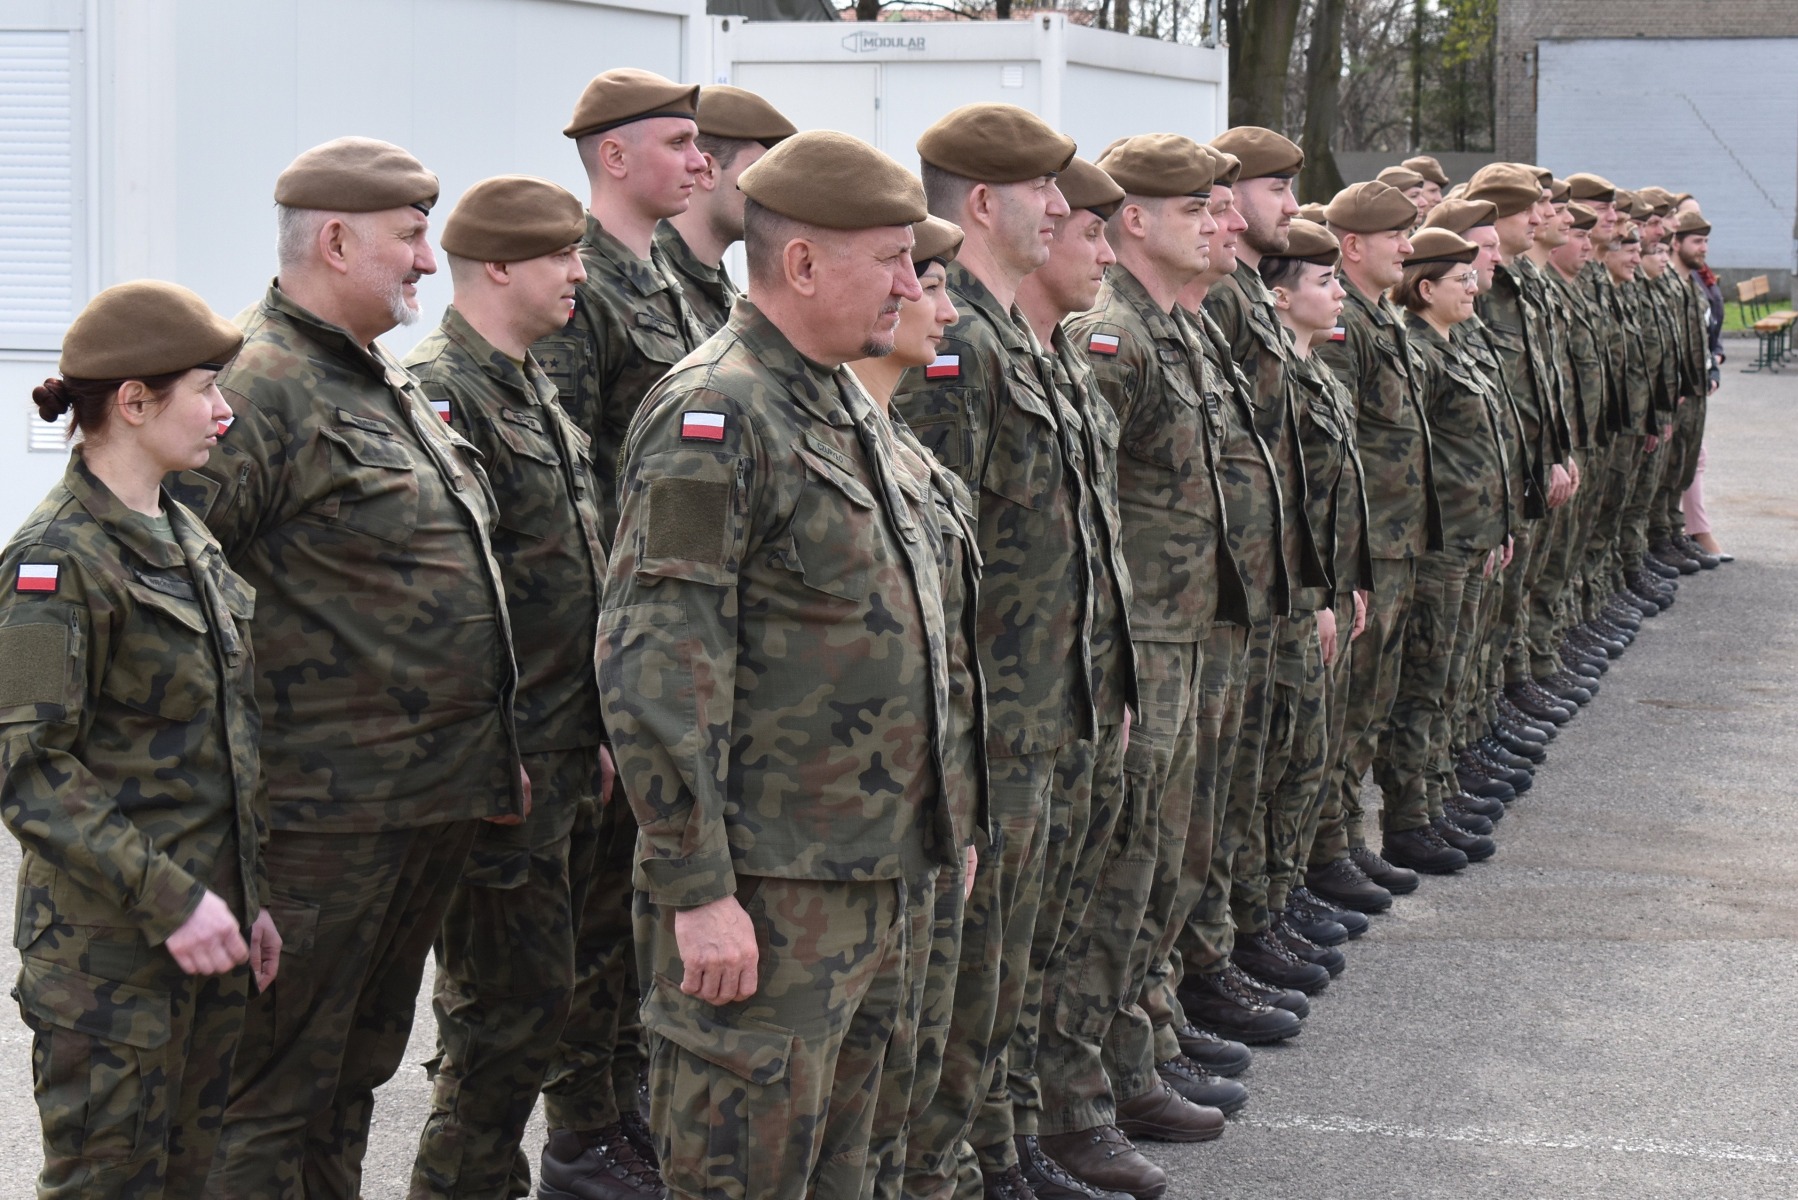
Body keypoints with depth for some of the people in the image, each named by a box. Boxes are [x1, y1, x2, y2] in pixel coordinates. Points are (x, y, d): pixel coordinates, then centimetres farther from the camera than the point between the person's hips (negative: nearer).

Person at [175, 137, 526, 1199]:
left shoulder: (392, 386, 16)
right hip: (328, 810, -9)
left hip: (441, 795, 9)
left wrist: (495, 749, 21)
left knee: (358, 1068, 19)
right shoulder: (261, 390, -15)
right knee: (277, 1089, 0)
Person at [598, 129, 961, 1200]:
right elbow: (656, 676, -22)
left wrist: (938, 824, 22)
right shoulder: (713, 418, -16)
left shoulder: (855, 408, 15)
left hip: (883, 873, 9)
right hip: (768, 891, -9)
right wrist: (698, 891, -23)